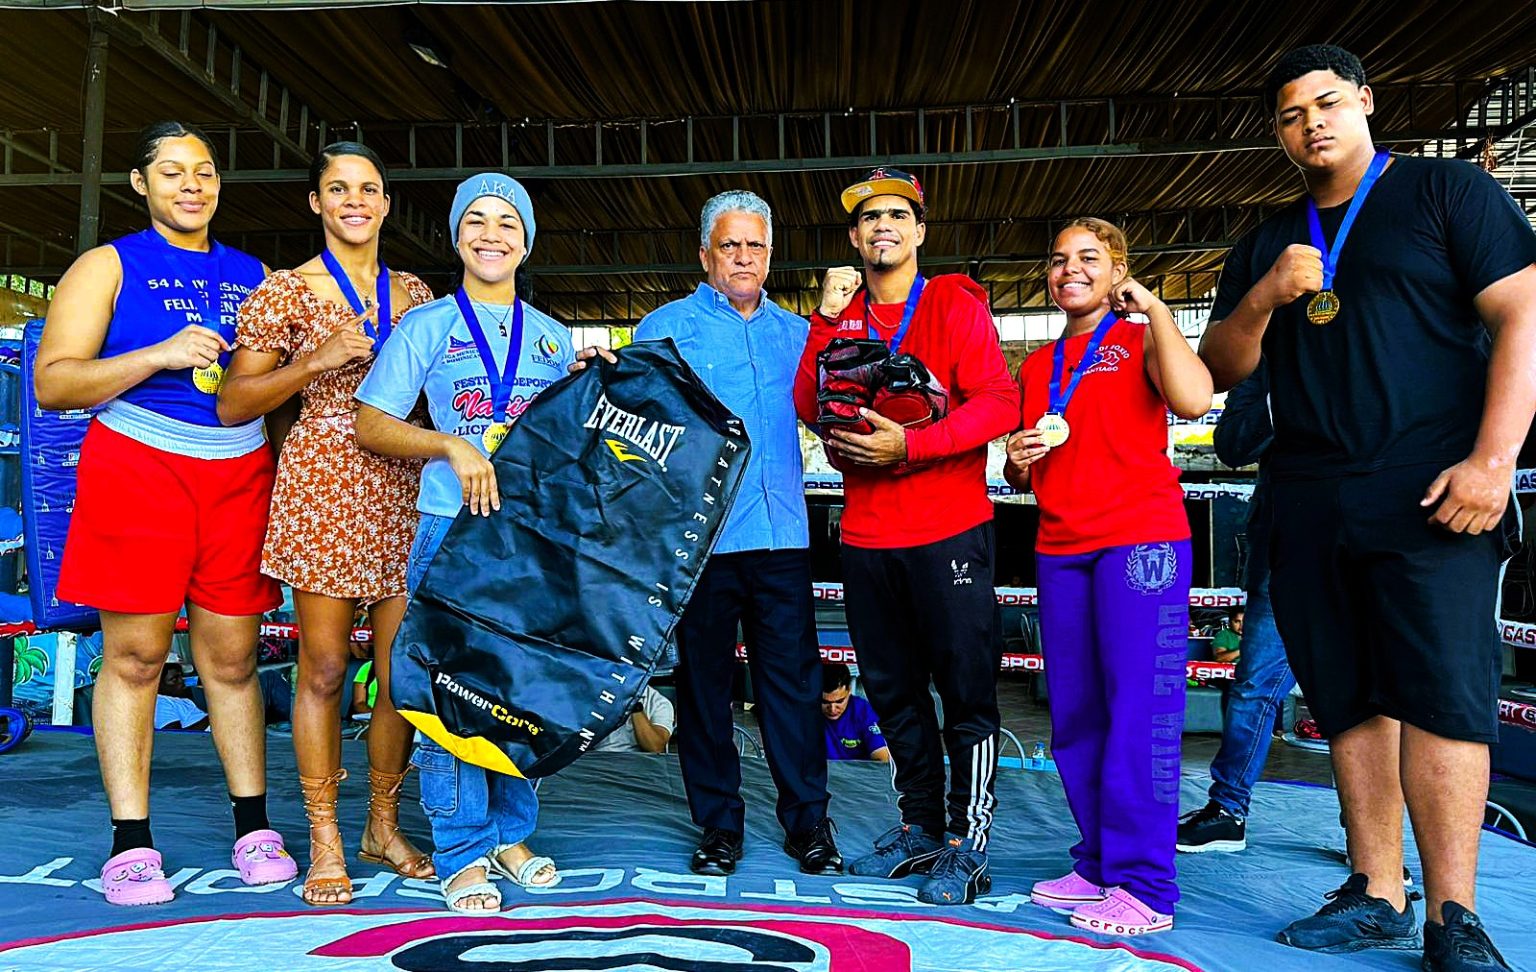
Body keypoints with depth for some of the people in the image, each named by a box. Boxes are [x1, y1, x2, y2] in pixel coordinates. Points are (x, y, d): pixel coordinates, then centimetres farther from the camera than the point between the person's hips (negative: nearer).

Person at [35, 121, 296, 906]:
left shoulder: (255, 275, 16)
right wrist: (159, 355, -15)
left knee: (231, 657, 5)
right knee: (134, 654, 0)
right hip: (138, 469, -2)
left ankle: (253, 827, 11)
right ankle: (131, 843, 8)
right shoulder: (109, 266, 6)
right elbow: (52, 383, -3)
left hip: (238, 476, 3)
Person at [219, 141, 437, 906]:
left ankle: (383, 827, 20)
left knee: (402, 666, 5)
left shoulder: (414, 294, 14)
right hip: (322, 487, -4)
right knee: (324, 668, -1)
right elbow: (232, 404, 0)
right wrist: (317, 361, -13)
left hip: (405, 491, 4)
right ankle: (325, 841, 12)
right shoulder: (286, 291, 2)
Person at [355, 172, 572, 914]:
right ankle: (462, 853, 8)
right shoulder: (427, 325, 6)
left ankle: (510, 833, 22)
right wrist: (452, 445, -13)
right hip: (454, 524, -3)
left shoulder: (552, 337, 16)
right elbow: (371, 426, 2)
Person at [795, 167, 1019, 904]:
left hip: (949, 531, -5)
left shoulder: (955, 306, 0)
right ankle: (920, 826, 28)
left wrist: (909, 444, -22)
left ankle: (966, 847, 11)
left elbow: (999, 403, -12)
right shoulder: (842, 312, 14)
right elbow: (810, 409, 3)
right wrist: (828, 321, -6)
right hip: (866, 534, 5)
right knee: (893, 689, 13)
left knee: (966, 688, 0)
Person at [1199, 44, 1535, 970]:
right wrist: (1264, 295, -5)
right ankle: (1377, 897, 14)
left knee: (1442, 696, -10)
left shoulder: (1446, 191, 6)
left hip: (1430, 497, -4)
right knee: (1351, 702, 6)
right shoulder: (1265, 244, 19)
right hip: (1311, 505, 5)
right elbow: (1221, 369, 15)